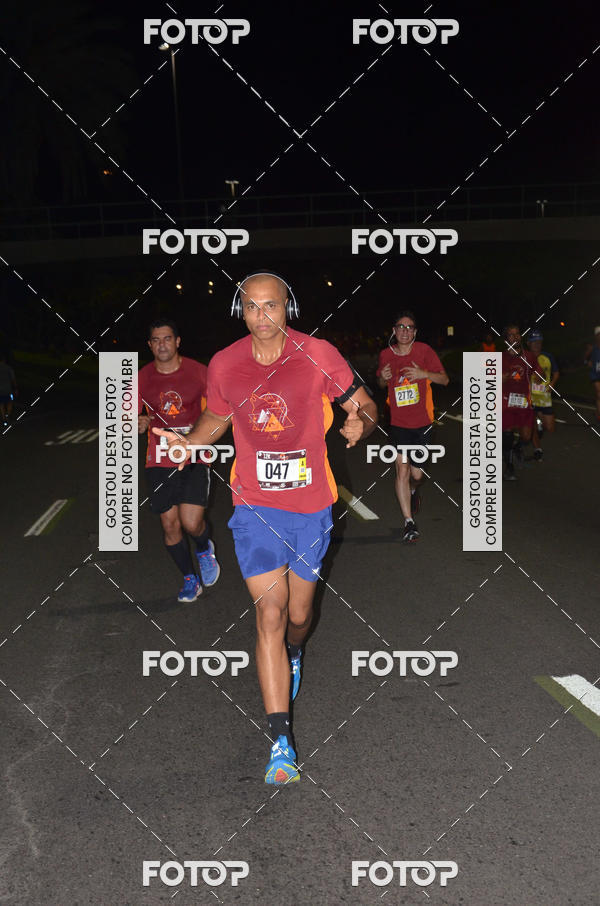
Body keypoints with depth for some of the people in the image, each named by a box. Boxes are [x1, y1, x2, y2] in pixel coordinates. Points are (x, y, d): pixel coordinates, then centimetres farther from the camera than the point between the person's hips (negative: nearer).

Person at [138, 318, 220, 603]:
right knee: (170, 526, 4)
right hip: (160, 460, 2)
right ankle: (190, 579, 25)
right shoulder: (142, 377, 1)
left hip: (195, 457, -2)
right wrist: (137, 424, -17)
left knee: (191, 522, -15)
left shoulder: (197, 371, -2)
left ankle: (204, 548, 22)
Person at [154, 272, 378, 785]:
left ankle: (292, 654, 54)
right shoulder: (225, 365, -1)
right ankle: (281, 741, -7)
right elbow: (216, 419, 17)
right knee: (269, 613, -10)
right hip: (255, 506, 0)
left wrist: (360, 424, -23)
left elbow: (365, 405, 0)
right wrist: (182, 443, -3)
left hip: (310, 505, 0)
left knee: (299, 614, 14)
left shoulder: (318, 356, -8)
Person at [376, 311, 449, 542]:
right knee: (402, 471, -11)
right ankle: (409, 522, -5)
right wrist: (383, 377, -6)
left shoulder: (424, 351, -4)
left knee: (417, 474, 7)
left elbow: (444, 379, -2)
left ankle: (414, 490, 45)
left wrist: (424, 373, -21)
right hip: (398, 424, 0)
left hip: (423, 423, 0)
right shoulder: (386, 355, 2)